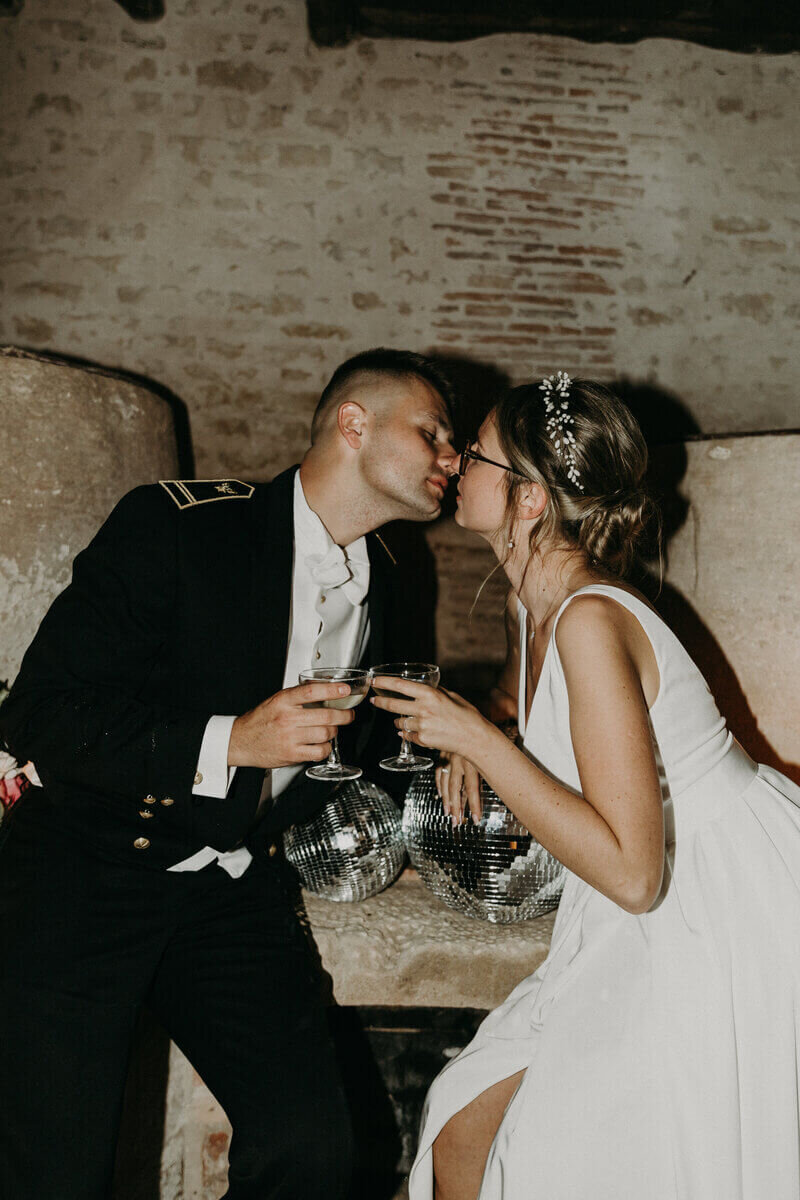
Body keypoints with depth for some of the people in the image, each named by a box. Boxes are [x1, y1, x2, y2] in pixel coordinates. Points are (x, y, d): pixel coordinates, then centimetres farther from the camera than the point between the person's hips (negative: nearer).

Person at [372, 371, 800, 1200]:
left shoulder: (591, 619, -24)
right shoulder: (539, 603, 3)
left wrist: (479, 740, -23)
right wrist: (472, 740, 7)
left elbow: (630, 871, -27)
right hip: (665, 923, 8)